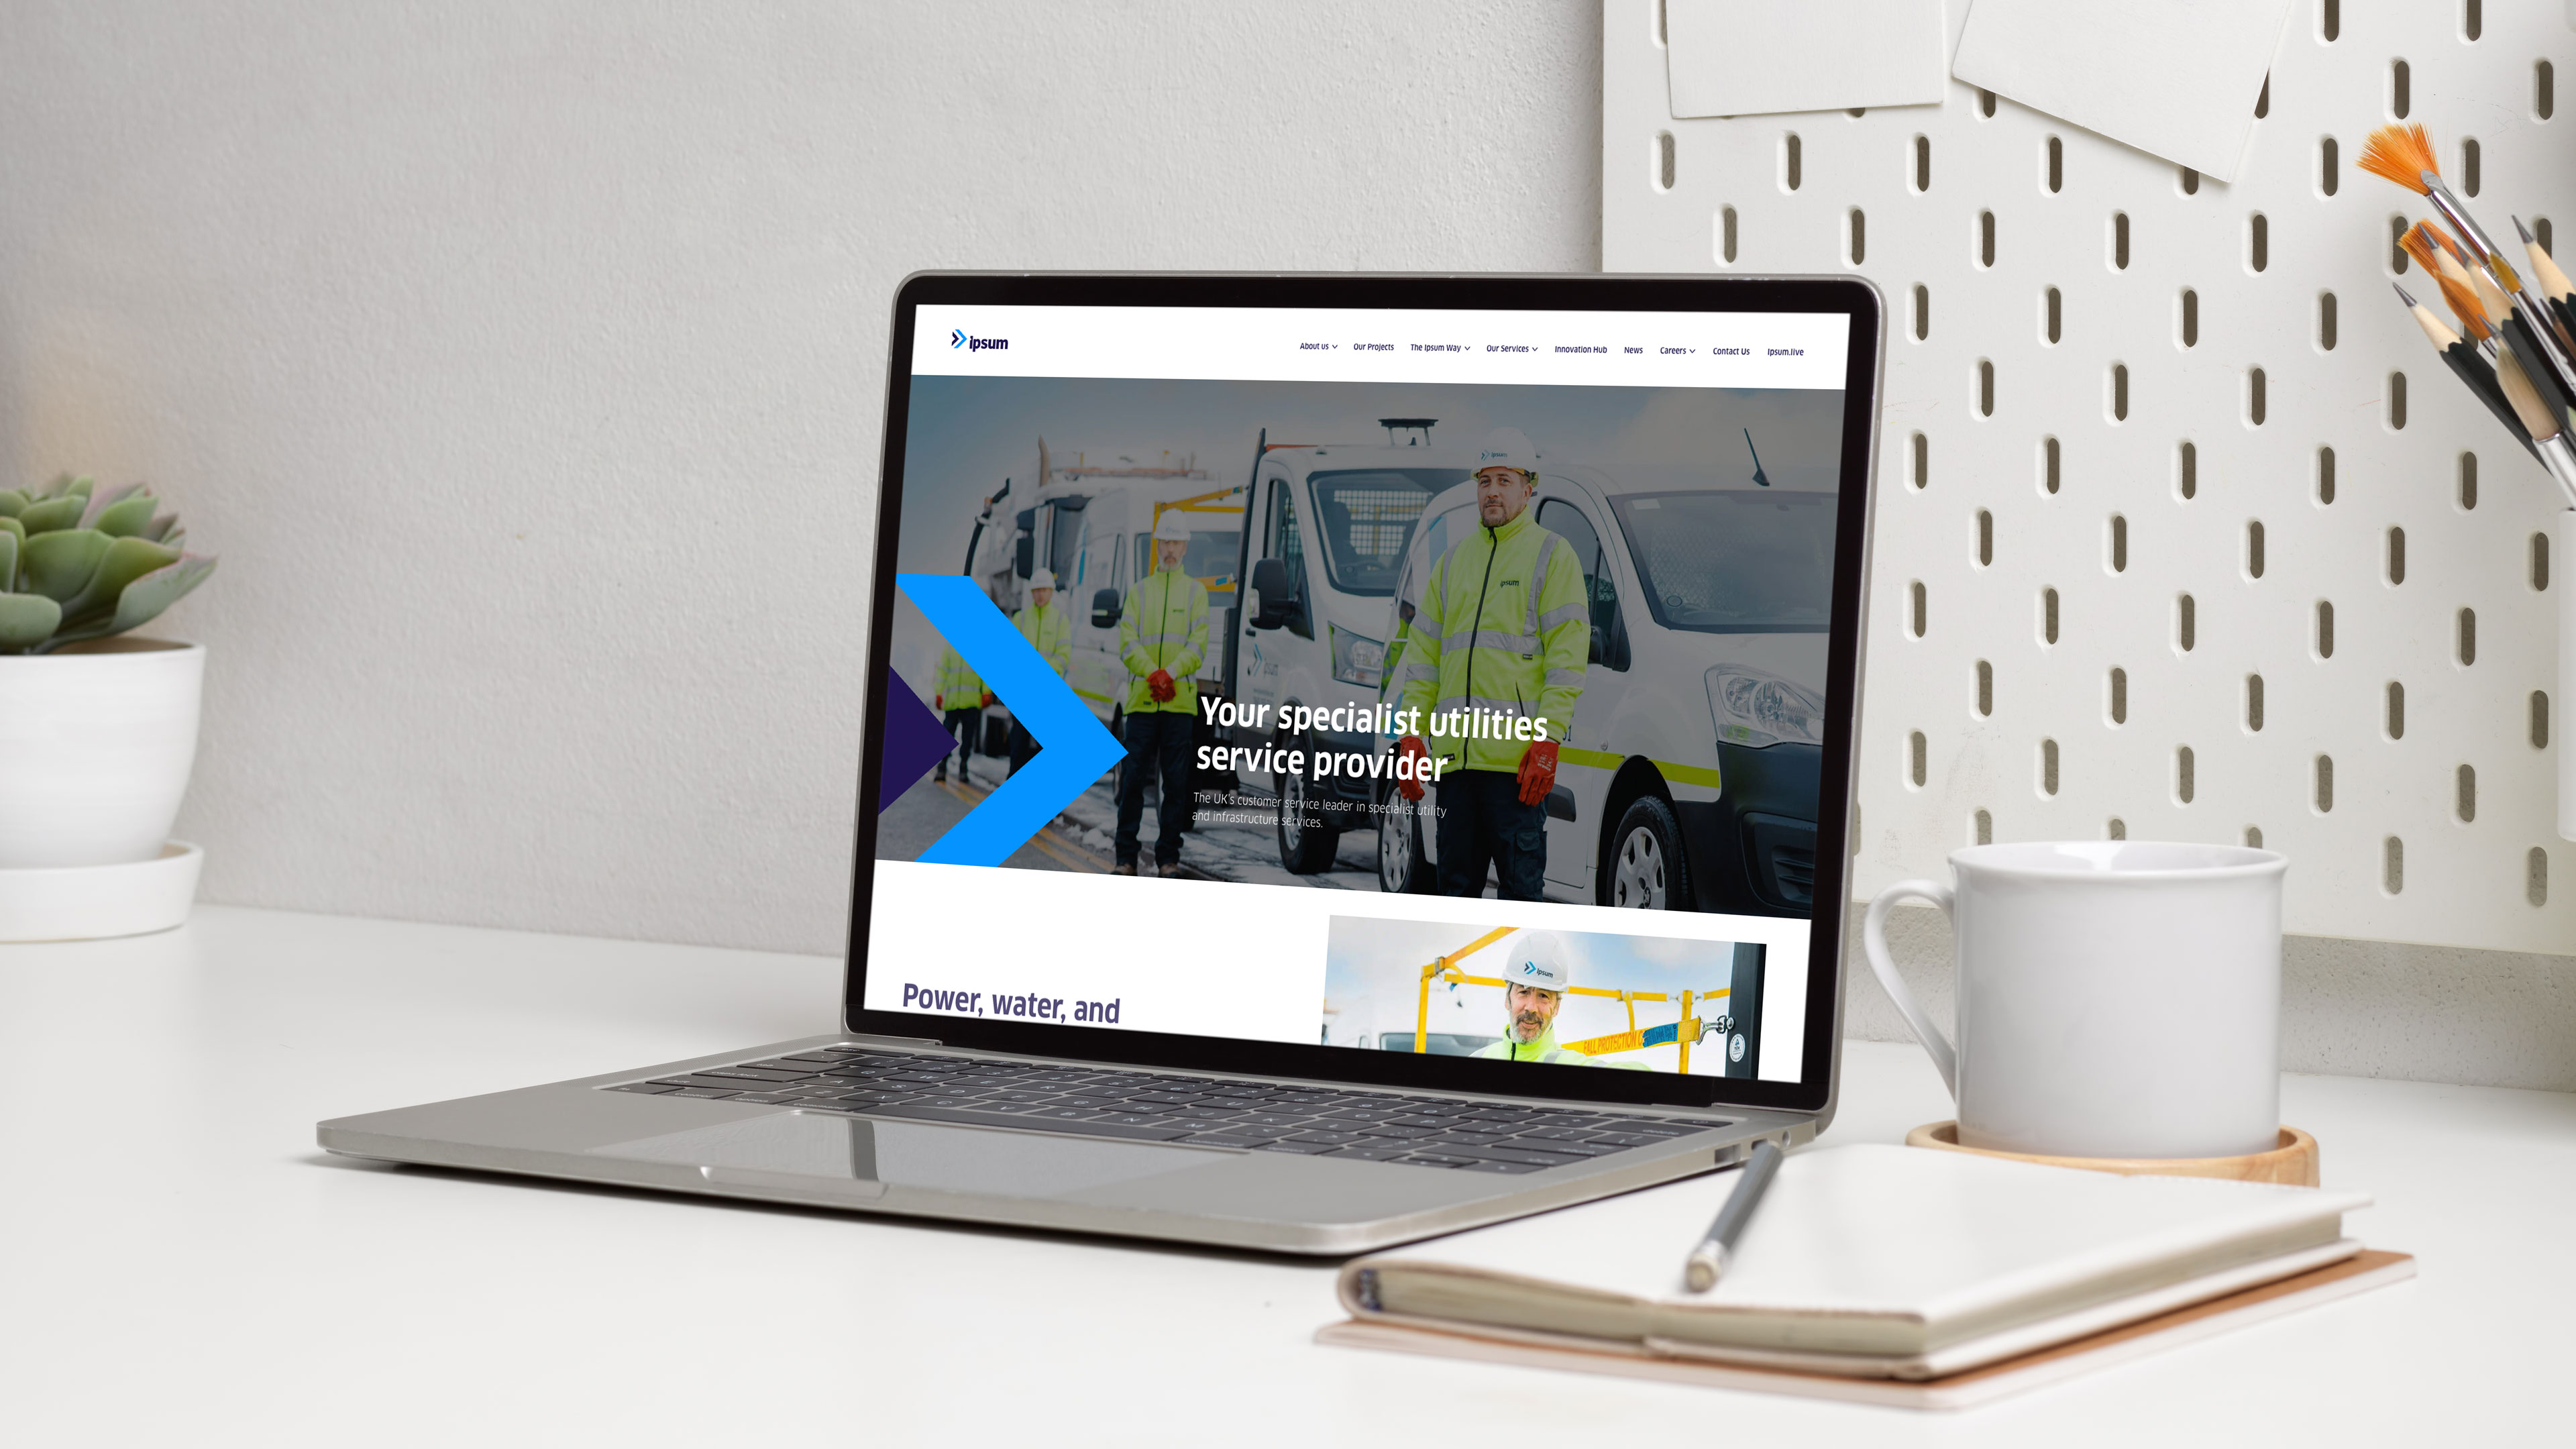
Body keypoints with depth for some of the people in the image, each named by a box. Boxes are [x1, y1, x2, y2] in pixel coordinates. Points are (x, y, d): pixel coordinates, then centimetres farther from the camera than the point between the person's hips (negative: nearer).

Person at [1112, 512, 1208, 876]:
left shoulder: (1195, 592, 11)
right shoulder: (1139, 592, 14)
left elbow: (1198, 644, 1)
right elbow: (1128, 642, 4)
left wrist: (1170, 673, -15)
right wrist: (1152, 674, -13)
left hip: (1180, 701, -1)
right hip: (1141, 699, 1)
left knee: (1176, 782, 0)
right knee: (1132, 778, -2)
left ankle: (1168, 857, 5)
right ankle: (1126, 857, 2)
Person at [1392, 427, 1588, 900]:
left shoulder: (1551, 556, 0)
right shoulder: (1454, 561, 18)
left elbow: (1567, 658, -7)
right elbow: (1424, 652, 19)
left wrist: (1548, 741, -16)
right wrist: (1412, 735, 9)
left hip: (1517, 757, -6)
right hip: (1455, 753, 6)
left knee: (1520, 885, -4)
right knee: (1456, 883, 10)